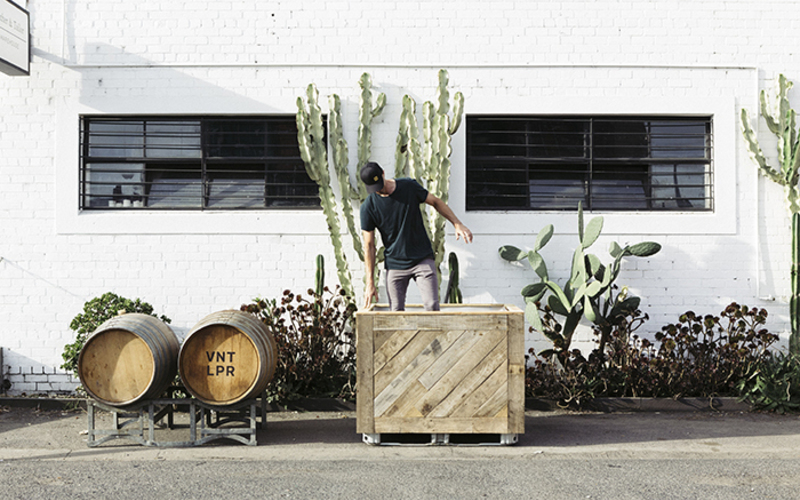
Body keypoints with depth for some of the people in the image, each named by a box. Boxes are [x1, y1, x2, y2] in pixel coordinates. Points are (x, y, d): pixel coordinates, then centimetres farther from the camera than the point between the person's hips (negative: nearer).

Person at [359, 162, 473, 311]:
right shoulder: (368, 207, -7)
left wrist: (457, 224, 0)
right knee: (396, 312, -3)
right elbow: (369, 245, -3)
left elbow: (436, 202, 10)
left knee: (432, 306, -13)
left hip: (423, 259, 0)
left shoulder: (409, 187, -5)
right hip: (395, 264, 0)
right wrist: (370, 282, -5)